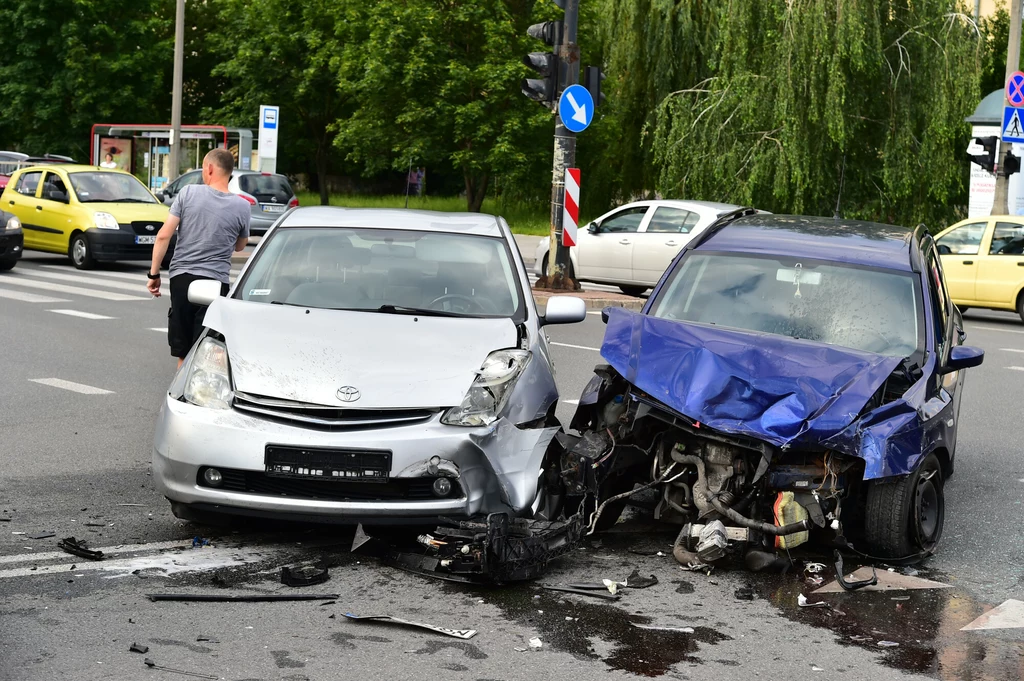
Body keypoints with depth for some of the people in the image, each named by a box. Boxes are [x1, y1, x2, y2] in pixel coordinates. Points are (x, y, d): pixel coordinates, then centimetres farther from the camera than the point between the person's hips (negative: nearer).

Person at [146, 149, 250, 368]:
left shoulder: (188, 192, -3)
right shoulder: (242, 206, -1)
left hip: (181, 278, 1)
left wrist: (154, 273, 2)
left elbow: (163, 236, -5)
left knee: (183, 353, 12)